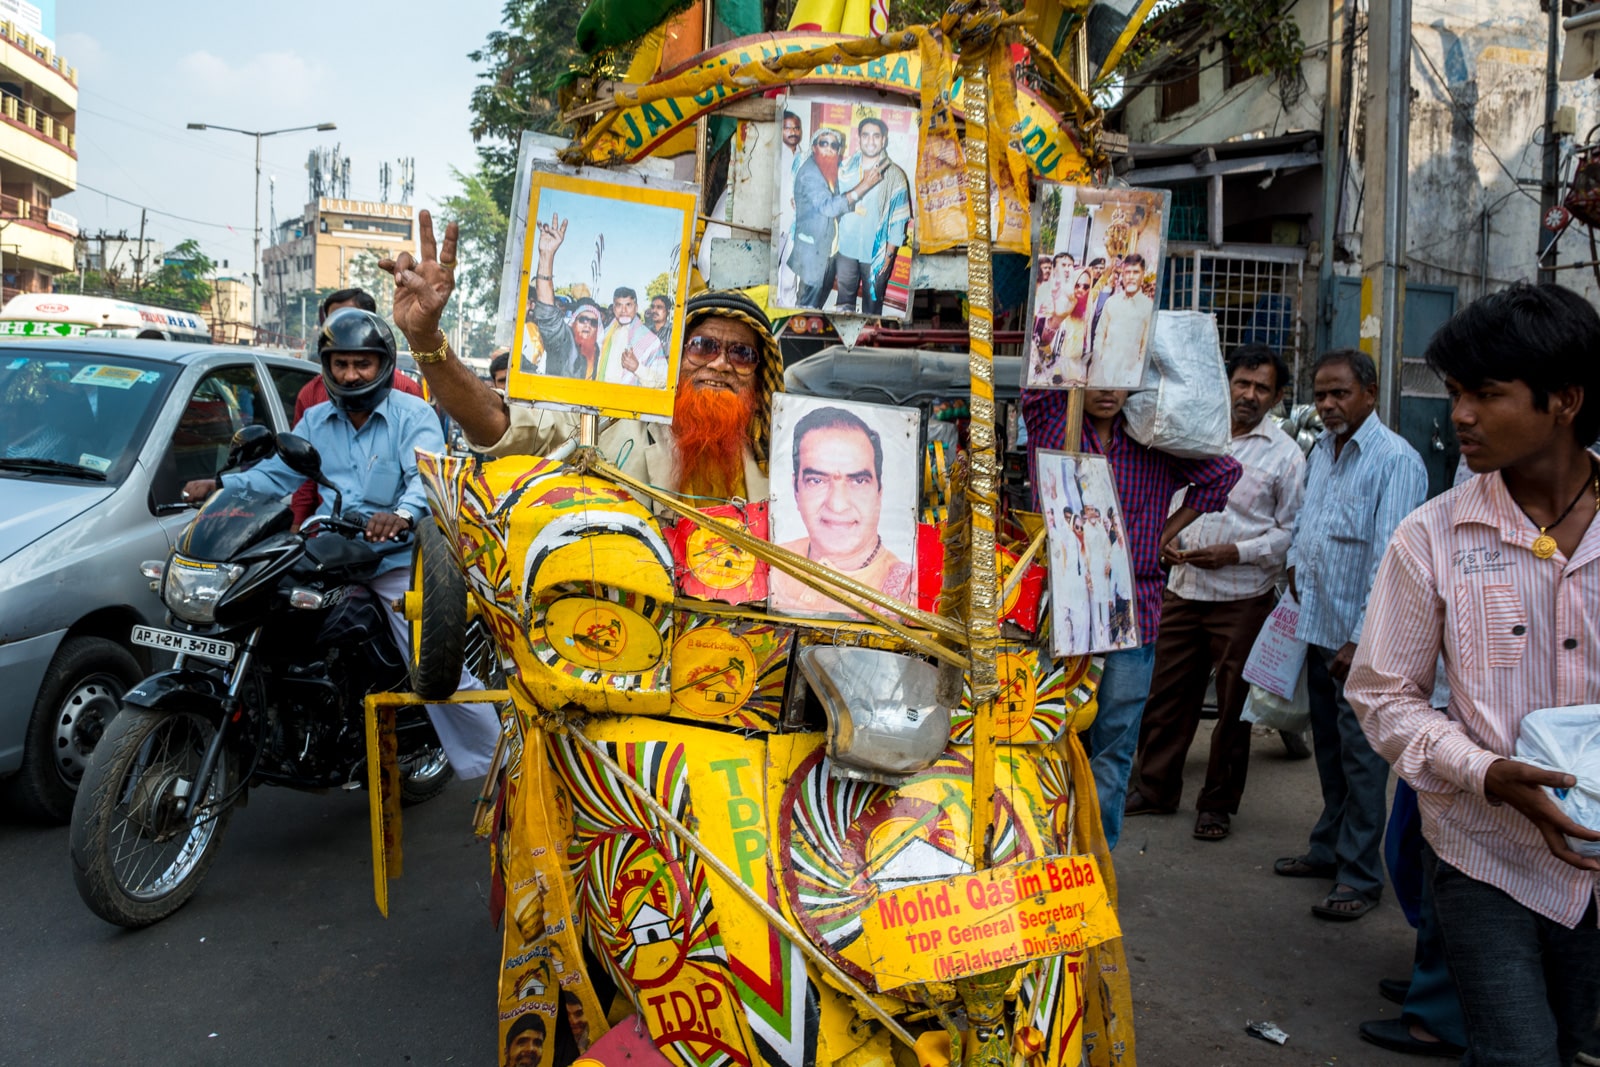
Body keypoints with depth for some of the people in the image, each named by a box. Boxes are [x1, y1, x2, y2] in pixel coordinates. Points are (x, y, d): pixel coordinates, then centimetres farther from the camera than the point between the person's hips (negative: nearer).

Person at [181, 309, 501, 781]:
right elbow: (276, 474, 13)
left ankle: (496, 771, -1)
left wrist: (404, 513, -39)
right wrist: (220, 485, -5)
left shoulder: (413, 415, -1)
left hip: (396, 559, -5)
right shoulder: (315, 421, 18)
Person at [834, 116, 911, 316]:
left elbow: (899, 218, -5)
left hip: (876, 253, -2)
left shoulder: (894, 176, -6)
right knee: (844, 300, 11)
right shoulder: (847, 169, 3)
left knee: (872, 303, 8)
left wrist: (889, 253, -6)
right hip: (847, 249, 3)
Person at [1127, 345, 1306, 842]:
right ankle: (1155, 787, 24)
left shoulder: (1285, 454, -3)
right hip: (1183, 588, 4)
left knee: (1233, 704, 6)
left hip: (1243, 597, -4)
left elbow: (1292, 531, -4)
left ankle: (1218, 803, 20)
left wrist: (1236, 552, -15)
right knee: (1167, 692, 10)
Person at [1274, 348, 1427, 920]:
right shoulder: (1321, 450, 10)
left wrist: (1362, 640, -20)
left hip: (1362, 637, -8)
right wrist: (1296, 562, 11)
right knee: (1328, 745, 18)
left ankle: (1360, 876, 9)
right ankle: (1329, 847, 31)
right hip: (1318, 628, 8)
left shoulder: (1395, 460, -15)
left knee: (1361, 755, -1)